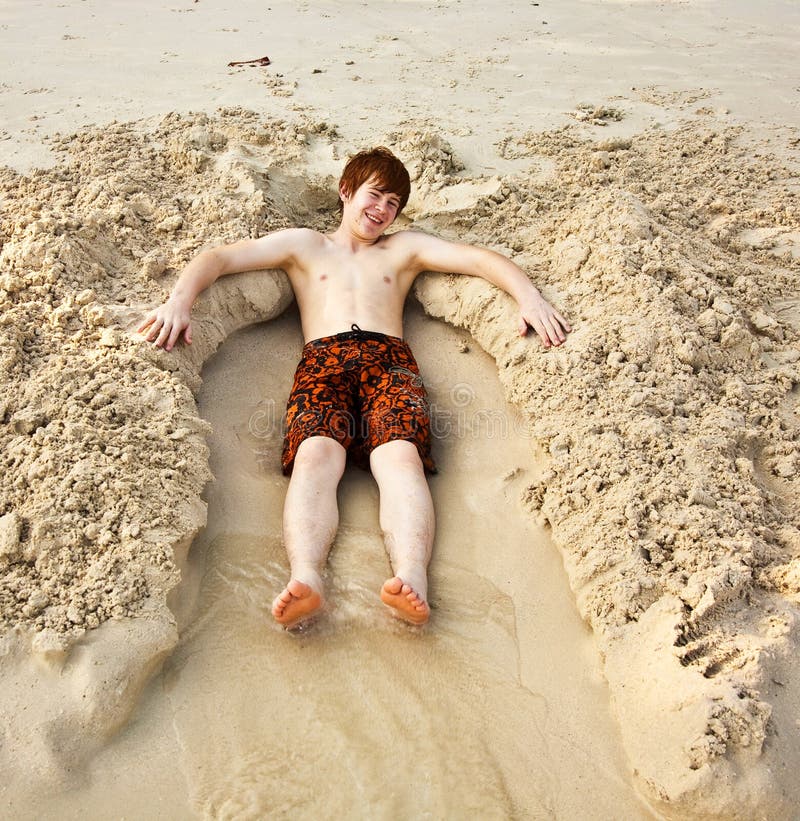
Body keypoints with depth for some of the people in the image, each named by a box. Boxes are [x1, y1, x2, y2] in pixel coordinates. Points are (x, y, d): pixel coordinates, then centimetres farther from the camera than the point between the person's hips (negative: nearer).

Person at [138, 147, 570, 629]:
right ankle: (307, 580, -54)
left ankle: (412, 582, -52)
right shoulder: (303, 244, 30)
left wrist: (529, 297, 0)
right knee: (316, 454, -33)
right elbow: (217, 258, 19)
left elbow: (479, 258, 20)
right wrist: (180, 301, -2)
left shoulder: (405, 249, 33)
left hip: (390, 359, 1)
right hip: (323, 359, -1)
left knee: (401, 457, -31)